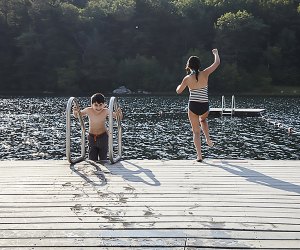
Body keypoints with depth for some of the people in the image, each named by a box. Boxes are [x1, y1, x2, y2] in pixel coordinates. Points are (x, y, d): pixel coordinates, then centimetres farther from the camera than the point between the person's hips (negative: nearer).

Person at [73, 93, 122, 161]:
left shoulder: (105, 111, -23)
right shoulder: (88, 110, -19)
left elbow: (120, 117, -17)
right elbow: (76, 116, 0)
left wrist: (119, 113, -39)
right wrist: (75, 111, -22)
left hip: (103, 137, -1)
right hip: (91, 137, 1)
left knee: (103, 160, 8)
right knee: (92, 160, 6)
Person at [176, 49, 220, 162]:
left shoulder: (187, 78, -6)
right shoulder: (204, 74, -7)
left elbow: (178, 91, 7)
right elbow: (217, 63, 4)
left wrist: (181, 84, 25)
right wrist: (216, 53, 22)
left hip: (193, 106, -1)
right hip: (204, 106, 1)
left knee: (196, 132, 8)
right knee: (203, 120, 37)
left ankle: (199, 156, 3)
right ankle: (208, 139, 23)